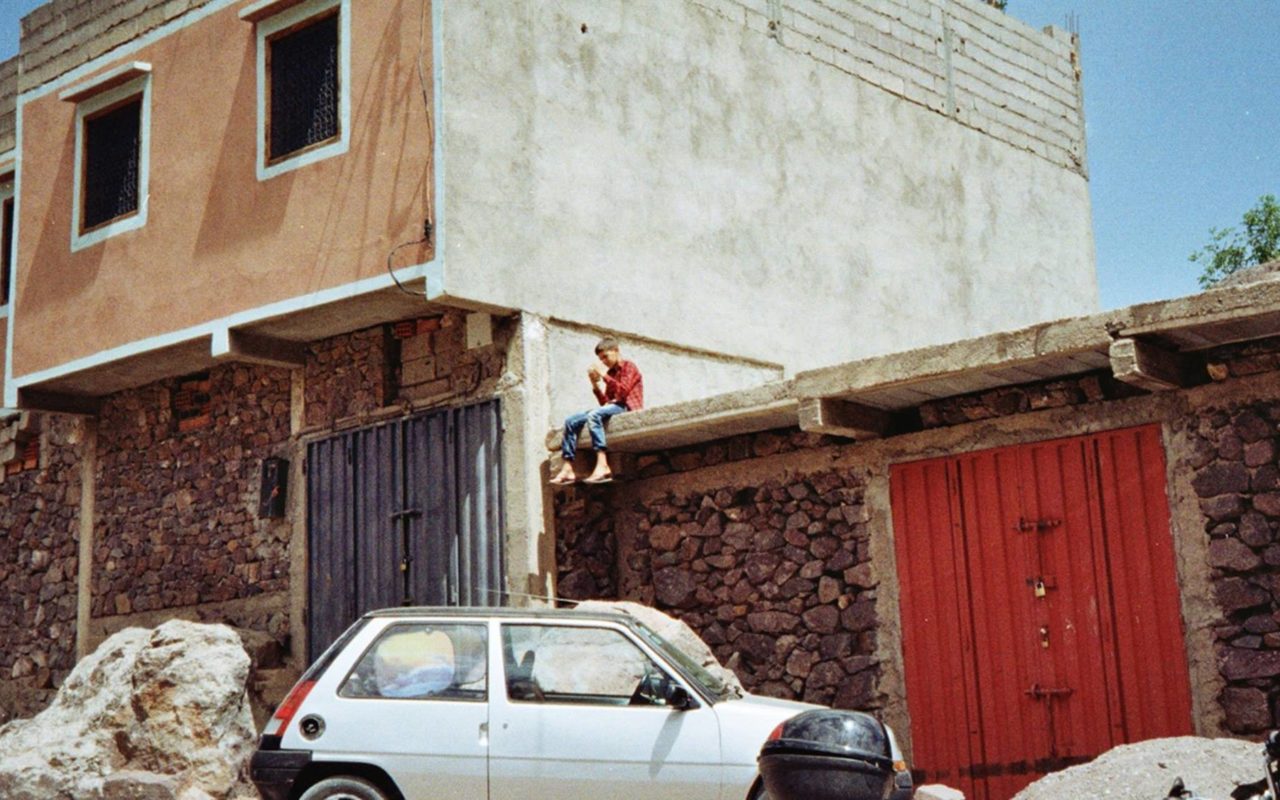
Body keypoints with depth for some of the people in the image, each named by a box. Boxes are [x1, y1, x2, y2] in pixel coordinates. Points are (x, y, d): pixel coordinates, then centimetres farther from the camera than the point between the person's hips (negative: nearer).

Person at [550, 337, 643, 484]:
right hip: (614, 408, 9)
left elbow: (622, 392, -17)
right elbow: (605, 403, 15)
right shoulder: (611, 372, 22)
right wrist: (595, 383, 3)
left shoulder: (628, 367, 1)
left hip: (628, 408, -9)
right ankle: (567, 469, -12)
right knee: (571, 421, 0)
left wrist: (603, 375, -14)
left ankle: (602, 466, -47)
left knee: (594, 415, -36)